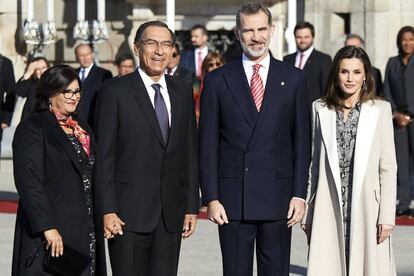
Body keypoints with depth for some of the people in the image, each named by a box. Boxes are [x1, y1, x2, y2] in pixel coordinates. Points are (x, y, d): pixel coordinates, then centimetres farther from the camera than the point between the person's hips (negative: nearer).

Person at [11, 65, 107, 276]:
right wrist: (47, 227, -21)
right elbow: (28, 181, -15)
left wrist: (97, 225, 12)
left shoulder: (82, 128, 16)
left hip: (84, 233, 7)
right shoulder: (32, 128, -7)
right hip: (51, 231, -7)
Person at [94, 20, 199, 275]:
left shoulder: (183, 91, 11)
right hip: (129, 212, -4)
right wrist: (107, 210, -11)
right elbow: (104, 156, -5)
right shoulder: (116, 92, -3)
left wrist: (192, 206, 9)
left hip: (171, 214, 4)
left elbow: (190, 152, 13)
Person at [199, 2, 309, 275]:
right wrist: (211, 198, -5)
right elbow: (208, 145, 2)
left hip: (278, 199, 1)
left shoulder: (294, 78, 6)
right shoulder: (217, 80, 4)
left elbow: (302, 141, 5)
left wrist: (299, 194, -3)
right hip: (232, 199, 0)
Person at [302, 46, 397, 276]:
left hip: (365, 209, -1)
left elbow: (388, 167, 1)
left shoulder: (380, 110, 3)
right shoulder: (320, 109, 8)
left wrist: (387, 216, -5)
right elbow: (313, 164, 10)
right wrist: (308, 213, 7)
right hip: (329, 212, 1)